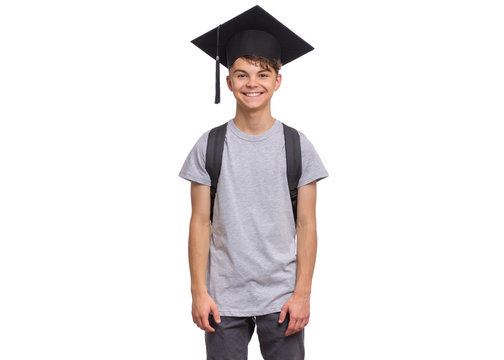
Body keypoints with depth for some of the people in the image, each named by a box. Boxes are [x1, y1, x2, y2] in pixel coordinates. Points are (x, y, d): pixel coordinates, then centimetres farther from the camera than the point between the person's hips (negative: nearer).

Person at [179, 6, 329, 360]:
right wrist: (199, 291, -3)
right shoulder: (209, 146, 1)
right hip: (225, 299, 0)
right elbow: (200, 223, 1)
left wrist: (302, 294, -4)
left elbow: (307, 226, 0)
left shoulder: (298, 146, 0)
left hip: (282, 299, 0)